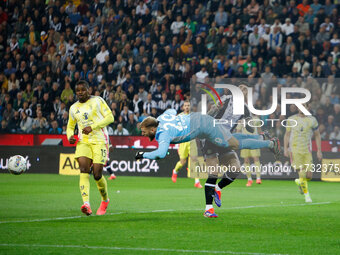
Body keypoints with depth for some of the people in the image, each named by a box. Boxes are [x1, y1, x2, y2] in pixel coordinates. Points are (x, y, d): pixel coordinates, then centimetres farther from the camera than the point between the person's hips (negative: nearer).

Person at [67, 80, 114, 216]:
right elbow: (70, 126, 27)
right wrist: (70, 136, 3)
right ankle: (86, 204, -35)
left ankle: (105, 200, 23)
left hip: (99, 141, -3)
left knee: (97, 175, -7)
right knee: (84, 171, -20)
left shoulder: (97, 101, 2)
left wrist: (92, 127, -15)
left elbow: (110, 117, -5)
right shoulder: (73, 108, 15)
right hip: (83, 142, 3)